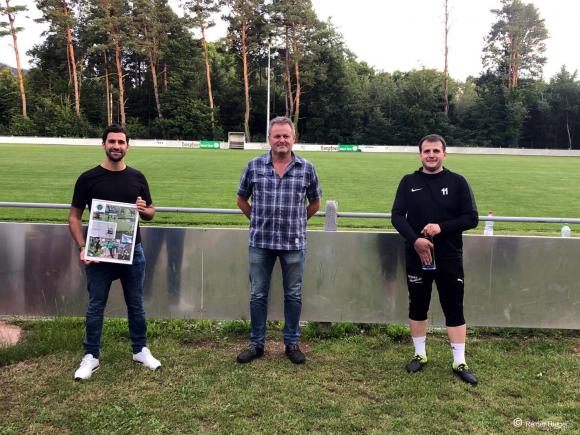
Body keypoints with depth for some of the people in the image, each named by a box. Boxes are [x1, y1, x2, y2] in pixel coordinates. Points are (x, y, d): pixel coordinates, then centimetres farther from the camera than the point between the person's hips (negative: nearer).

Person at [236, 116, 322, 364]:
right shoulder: (254, 166, -1)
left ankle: (292, 343, 26)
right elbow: (242, 199, 12)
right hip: (260, 242, 1)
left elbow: (315, 203, 12)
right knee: (258, 295, 9)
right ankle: (257, 344, 24)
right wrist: (257, 221, 10)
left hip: (294, 243, 0)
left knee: (293, 295, 11)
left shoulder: (307, 169, -1)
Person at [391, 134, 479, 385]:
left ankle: (460, 362, 15)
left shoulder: (457, 182, 0)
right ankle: (419, 355, 27)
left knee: (454, 309, 4)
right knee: (418, 307, 12)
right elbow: (397, 216, -3)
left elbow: (471, 218, -2)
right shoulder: (409, 182, 3)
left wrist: (442, 227, -18)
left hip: (449, 258, -1)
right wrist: (415, 239, -20)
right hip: (417, 257, 1)